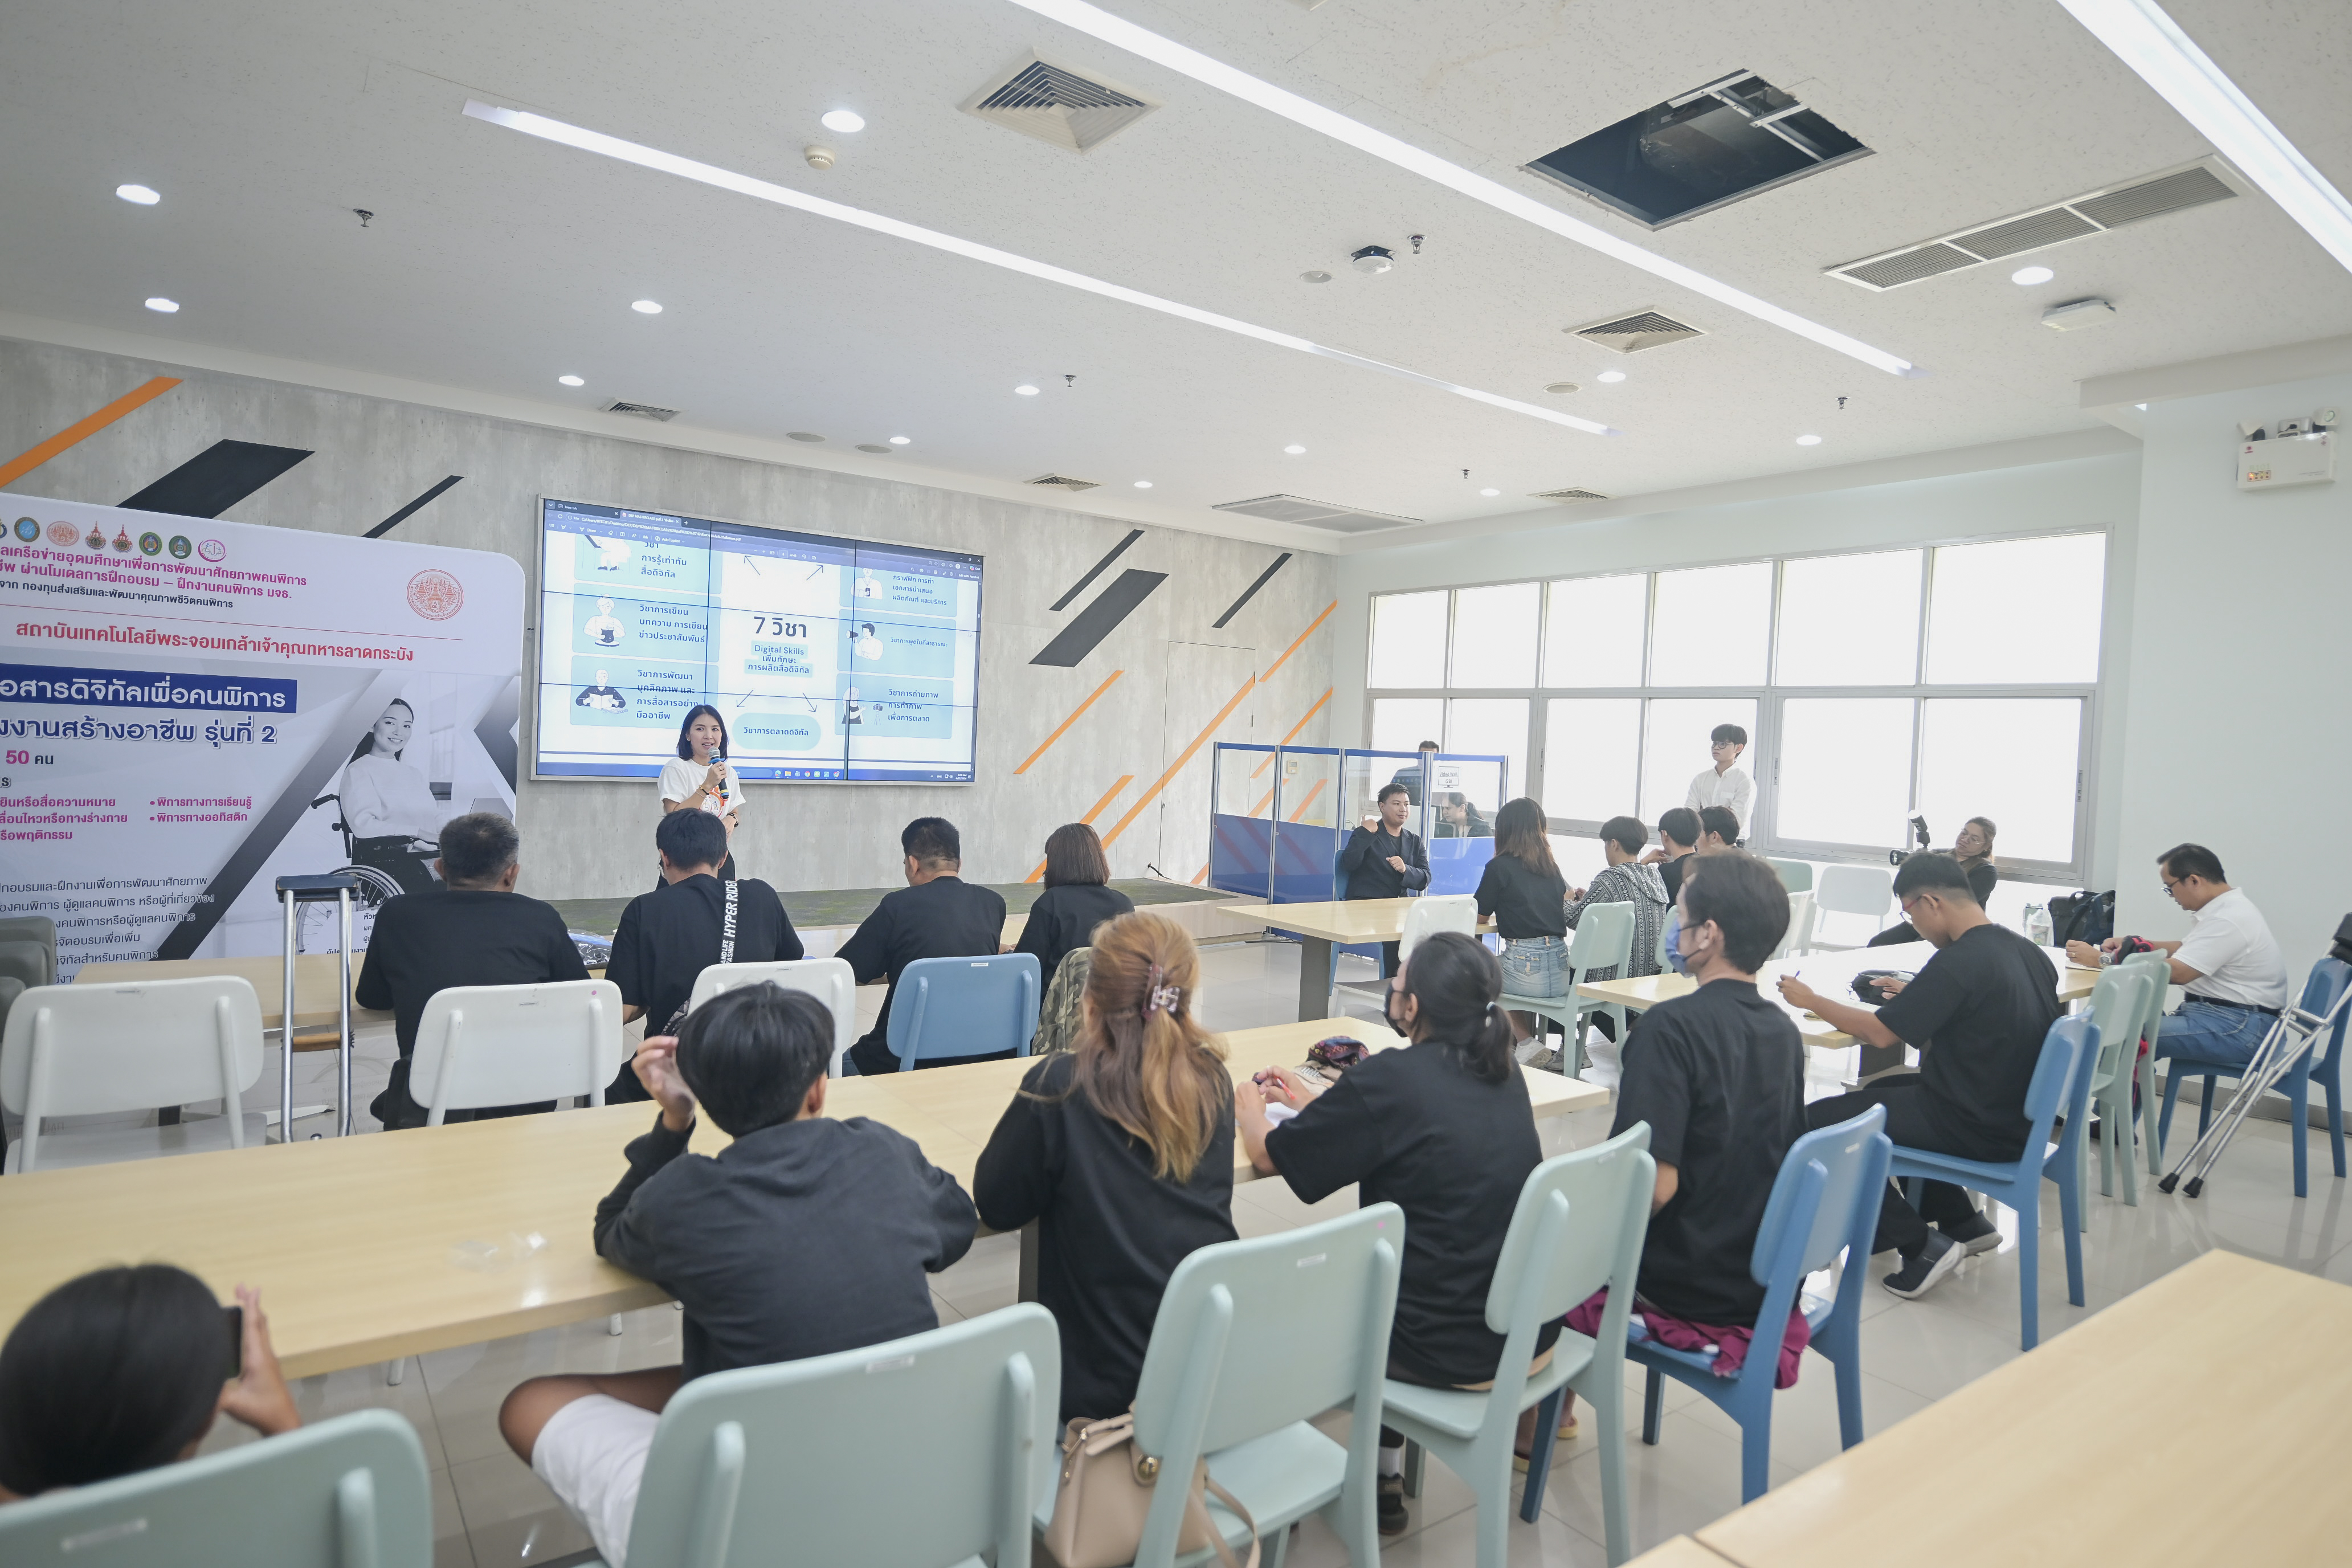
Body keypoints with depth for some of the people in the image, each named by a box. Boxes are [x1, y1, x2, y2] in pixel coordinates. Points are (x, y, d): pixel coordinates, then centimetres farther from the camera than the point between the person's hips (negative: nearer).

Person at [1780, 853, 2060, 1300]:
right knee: (1882, 1091, 29)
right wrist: (1914, 999, 14)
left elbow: (1880, 1032, -18)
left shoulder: (1959, 962, -23)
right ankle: (1961, 1222, 28)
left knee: (1817, 1121, -7)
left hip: (1978, 1128, -9)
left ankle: (1920, 1245, -2)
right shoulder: (2028, 952, 4)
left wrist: (1809, 1001, -4)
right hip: (2018, 1112, 9)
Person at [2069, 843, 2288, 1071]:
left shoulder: (2229, 919, -19)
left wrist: (2102, 958, -21)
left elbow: (2177, 972, -24)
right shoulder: (2225, 908, 13)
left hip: (2239, 1027, -10)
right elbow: (2186, 949, 28)